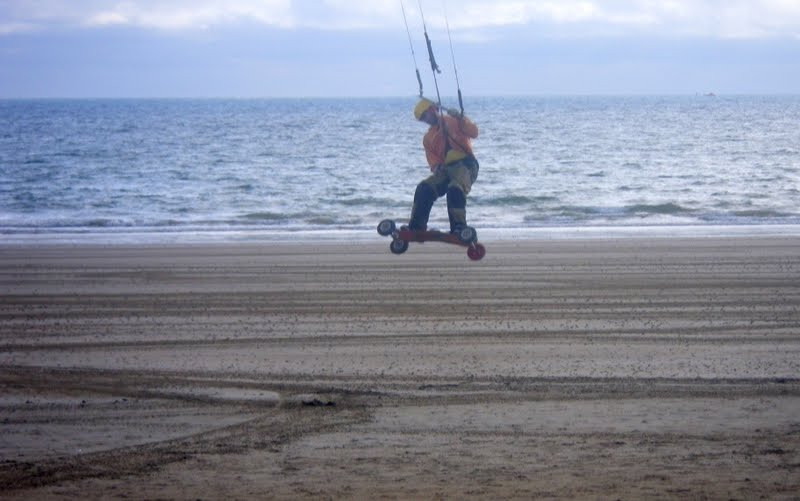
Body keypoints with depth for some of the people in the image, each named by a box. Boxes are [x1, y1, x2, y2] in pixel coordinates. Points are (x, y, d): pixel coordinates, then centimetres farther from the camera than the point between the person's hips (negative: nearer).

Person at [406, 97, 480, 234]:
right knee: (424, 189, -15)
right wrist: (436, 167, -10)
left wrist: (460, 119, -17)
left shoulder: (455, 121, 10)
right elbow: (432, 158, 13)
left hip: (465, 164, -5)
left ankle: (459, 228, -30)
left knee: (455, 189, -33)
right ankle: (416, 227, -13)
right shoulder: (428, 138, 23)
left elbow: (474, 133, -3)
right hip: (446, 169, 5)